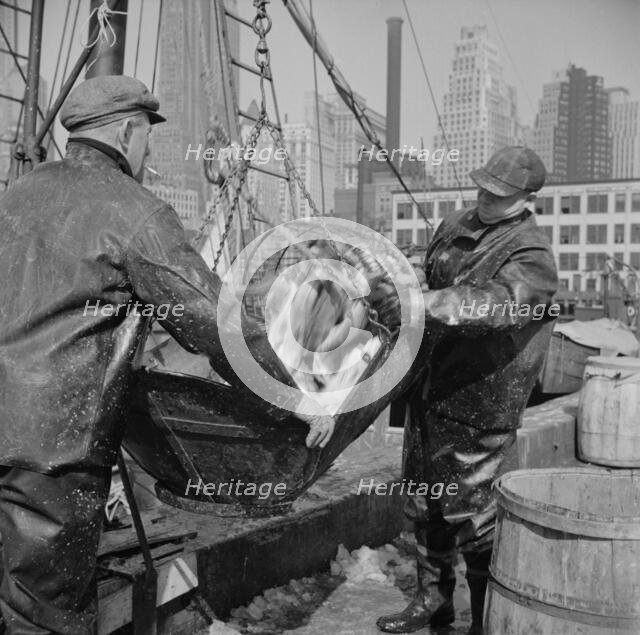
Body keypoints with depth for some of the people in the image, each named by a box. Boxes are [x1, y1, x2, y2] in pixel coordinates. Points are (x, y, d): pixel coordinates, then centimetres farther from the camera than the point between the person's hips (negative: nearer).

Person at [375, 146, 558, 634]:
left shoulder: (531, 256, -14)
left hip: (479, 402, -8)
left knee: (474, 509, 0)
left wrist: (421, 304, -41)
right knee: (425, 499, 16)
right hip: (429, 389, 8)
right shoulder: (455, 227, 9)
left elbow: (492, 304, -33)